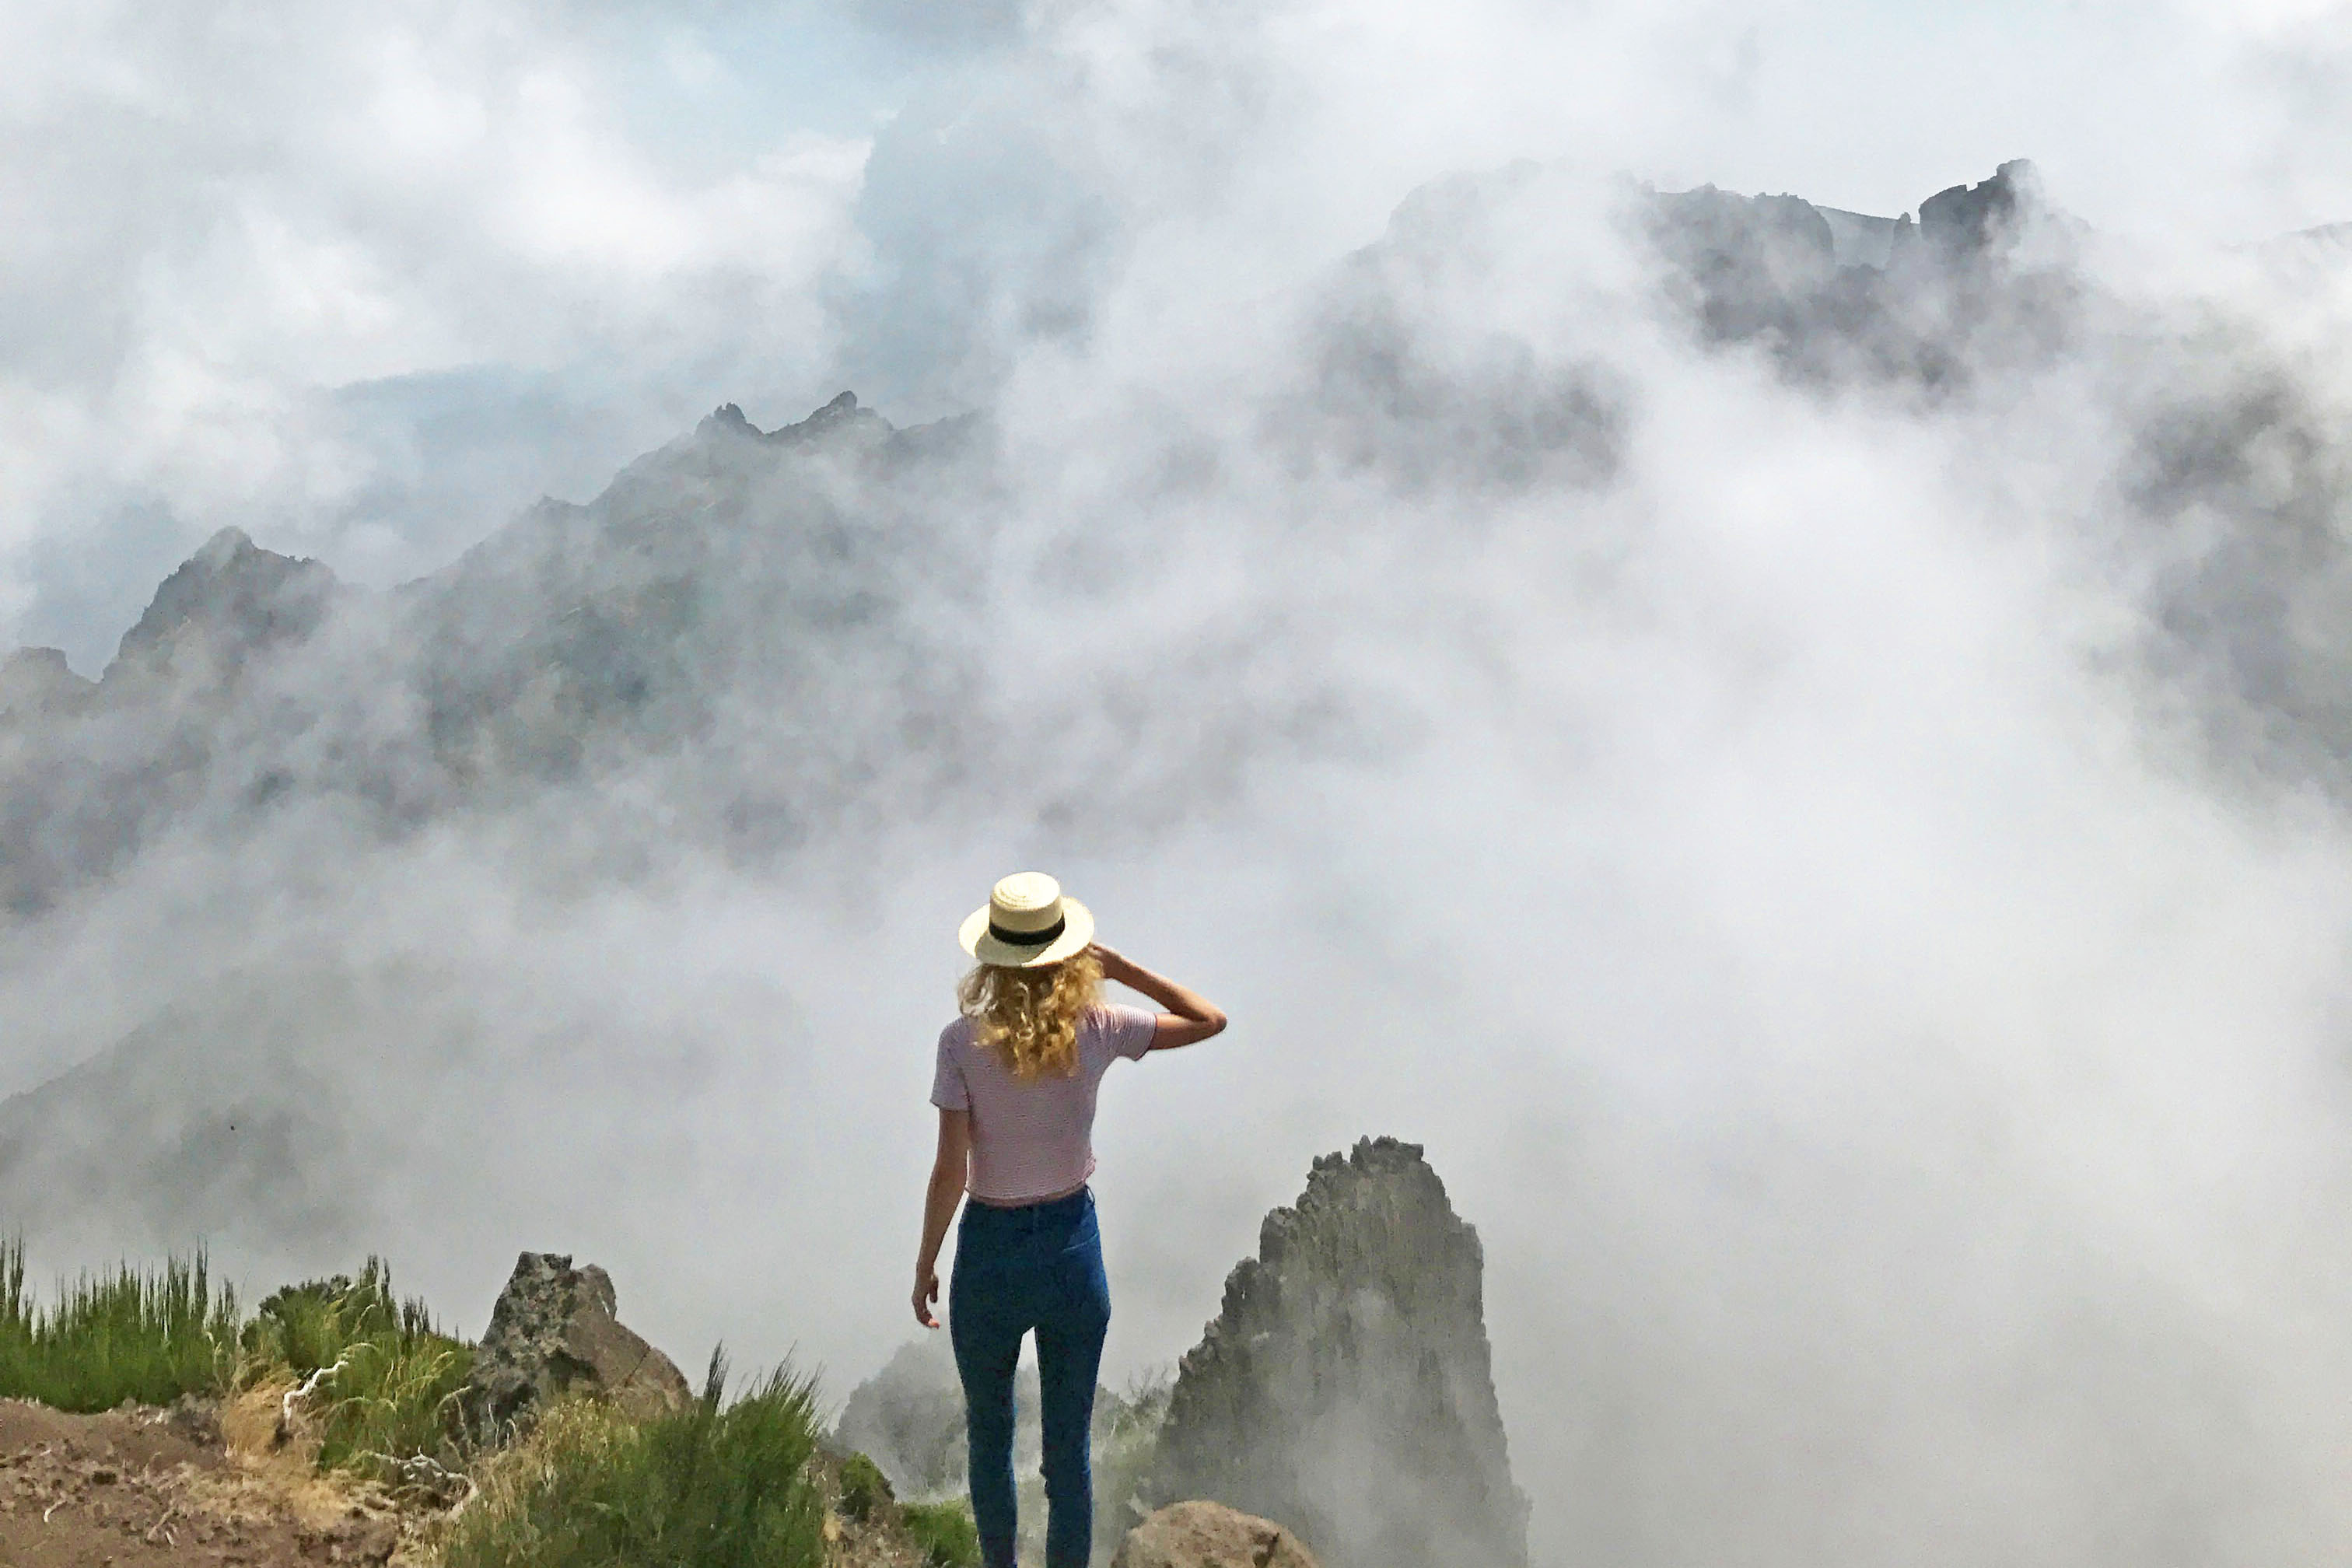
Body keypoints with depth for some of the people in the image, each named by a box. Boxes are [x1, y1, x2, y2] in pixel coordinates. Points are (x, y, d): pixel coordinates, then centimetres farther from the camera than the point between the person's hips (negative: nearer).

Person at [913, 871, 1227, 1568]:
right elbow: (1210, 1020, 3)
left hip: (990, 1254, -1)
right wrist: (1122, 969, 1)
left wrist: (926, 1263, -1)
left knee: (989, 1435, 22)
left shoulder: (963, 1042, -15)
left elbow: (950, 1170, -14)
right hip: (1072, 1246, 1)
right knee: (1069, 1447, 13)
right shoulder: (1096, 1031, -11)